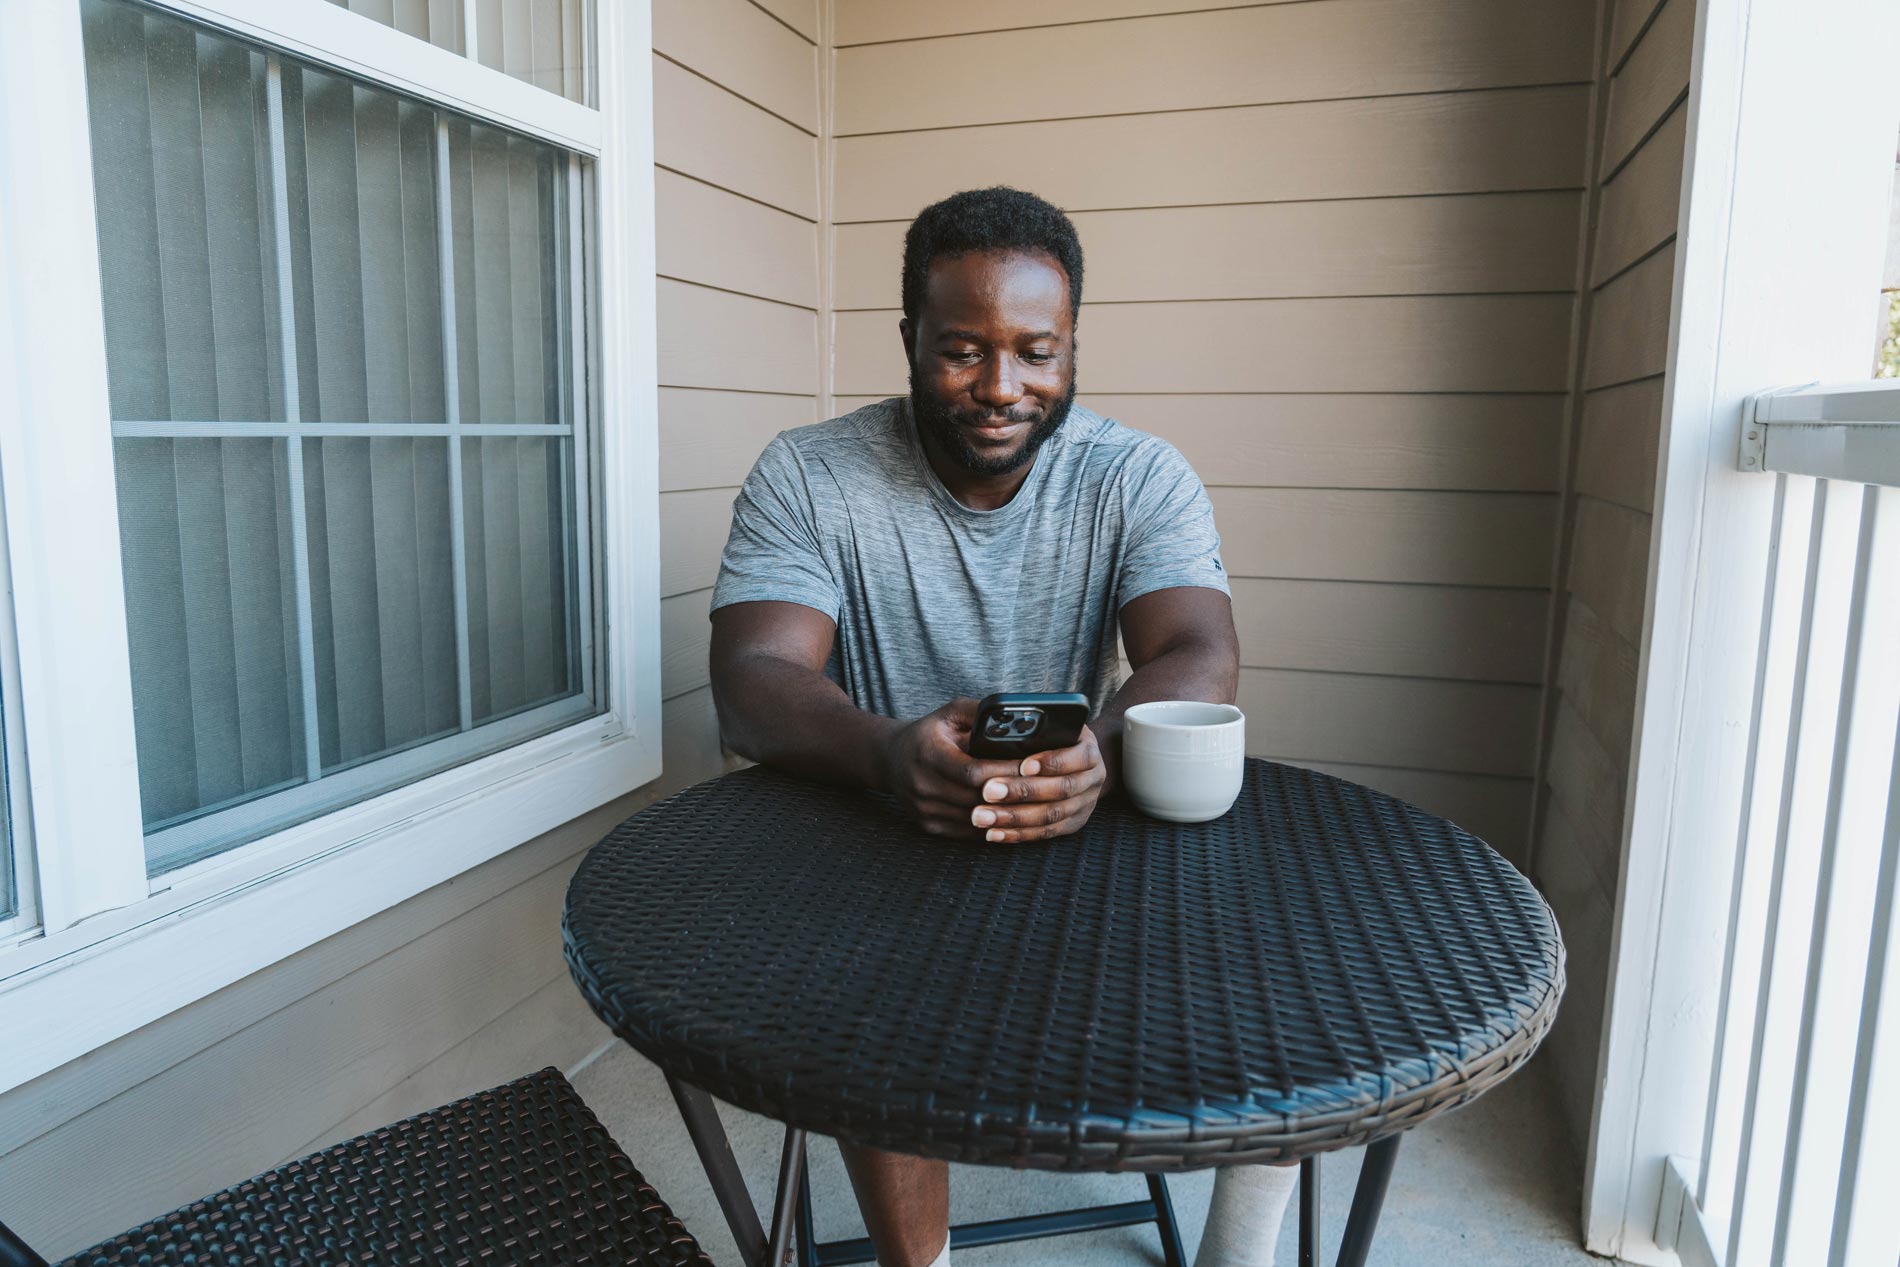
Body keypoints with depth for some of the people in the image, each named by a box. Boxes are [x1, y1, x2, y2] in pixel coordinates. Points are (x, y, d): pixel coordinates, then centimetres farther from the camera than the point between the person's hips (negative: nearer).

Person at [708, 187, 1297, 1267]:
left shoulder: (1141, 478, -3)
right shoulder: (805, 479, -7)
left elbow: (1202, 661, -17)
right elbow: (751, 683, -19)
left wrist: (1105, 745, -42)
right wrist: (888, 753, -42)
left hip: (1085, 834, 3)